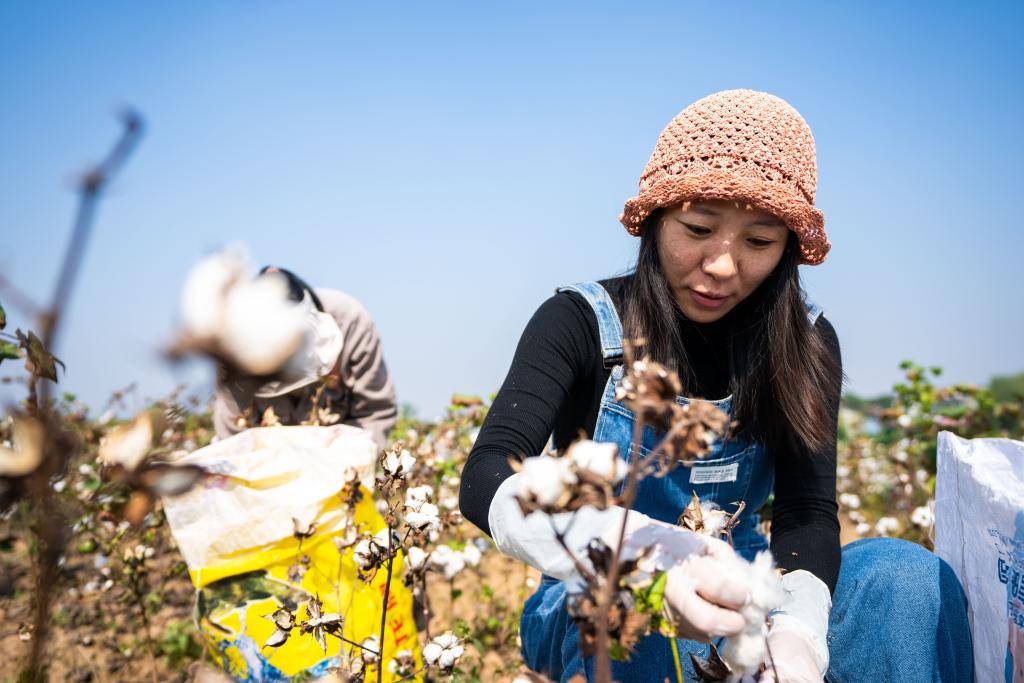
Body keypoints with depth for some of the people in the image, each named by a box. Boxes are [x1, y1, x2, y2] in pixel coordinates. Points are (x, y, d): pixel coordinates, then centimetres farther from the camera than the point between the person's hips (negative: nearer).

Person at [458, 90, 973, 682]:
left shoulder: (804, 343, -3)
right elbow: (488, 479, -27)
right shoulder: (581, 324, -13)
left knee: (906, 575, -24)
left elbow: (808, 512, -13)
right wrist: (641, 553, -47)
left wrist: (795, 632, -36)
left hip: (735, 600, 3)